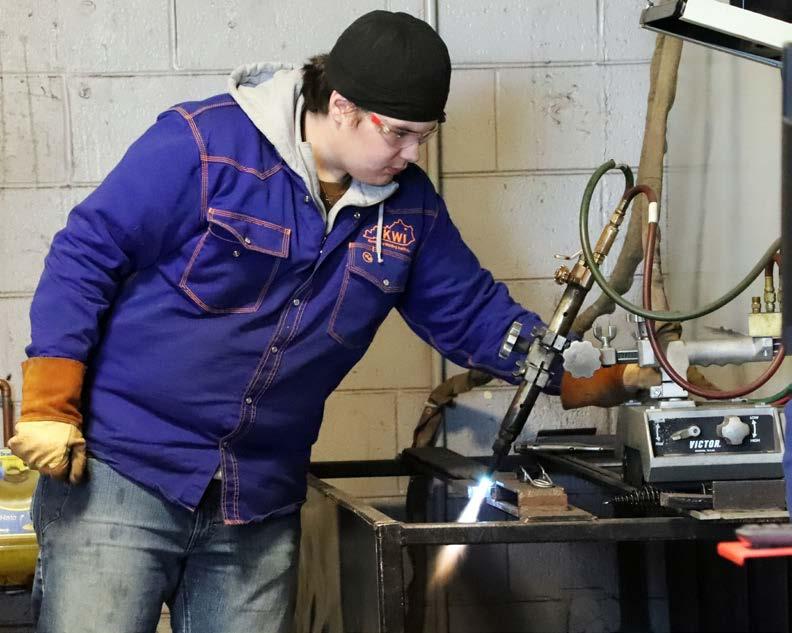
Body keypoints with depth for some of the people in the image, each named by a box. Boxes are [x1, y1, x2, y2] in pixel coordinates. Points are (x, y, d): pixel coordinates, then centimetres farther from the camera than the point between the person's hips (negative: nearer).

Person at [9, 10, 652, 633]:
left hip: (260, 504, 6)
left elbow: (471, 311, 13)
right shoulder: (204, 144, -13)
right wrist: (50, 403, -14)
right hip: (120, 470, -5)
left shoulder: (410, 205, 6)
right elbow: (86, 254, -9)